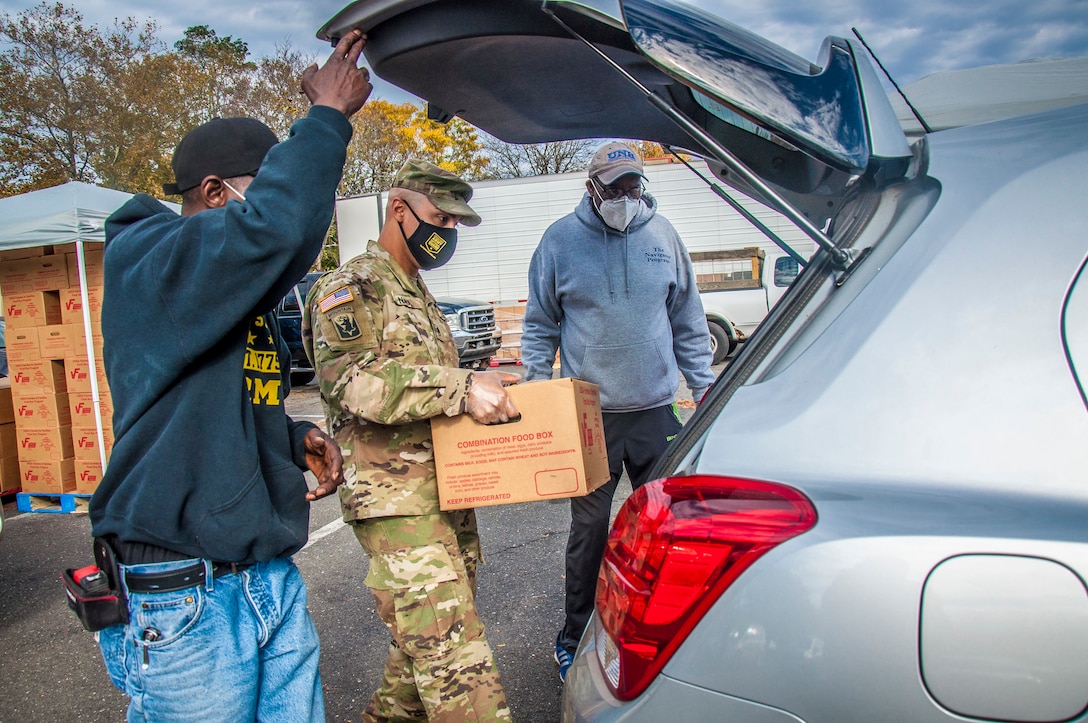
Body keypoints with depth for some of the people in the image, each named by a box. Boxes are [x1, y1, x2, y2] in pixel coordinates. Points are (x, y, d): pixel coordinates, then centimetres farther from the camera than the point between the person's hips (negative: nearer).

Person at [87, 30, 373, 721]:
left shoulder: (243, 302, 15)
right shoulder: (144, 260, -12)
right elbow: (276, 228, -32)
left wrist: (297, 438, 6)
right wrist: (329, 114, -18)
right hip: (184, 604, -8)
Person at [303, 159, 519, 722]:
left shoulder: (419, 296, 23)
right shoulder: (352, 287, -7)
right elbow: (349, 380, -23)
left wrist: (485, 388, 14)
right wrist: (461, 388, -28)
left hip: (448, 494, 9)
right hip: (397, 501, -9)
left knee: (428, 637, 18)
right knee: (454, 653, -12)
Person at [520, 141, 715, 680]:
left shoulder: (661, 234, 5)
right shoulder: (561, 240, 0)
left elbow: (688, 320, 11)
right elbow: (540, 324, 6)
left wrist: (703, 387, 9)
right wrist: (536, 386, -2)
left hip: (657, 408, 3)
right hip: (589, 412, -2)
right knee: (590, 528, 5)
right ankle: (575, 637, 23)